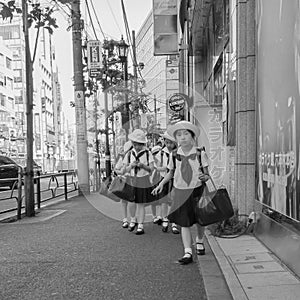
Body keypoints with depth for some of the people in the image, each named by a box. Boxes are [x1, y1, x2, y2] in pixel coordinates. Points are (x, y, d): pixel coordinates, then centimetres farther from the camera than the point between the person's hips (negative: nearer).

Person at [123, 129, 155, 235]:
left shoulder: (147, 154, -2)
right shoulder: (129, 154, 4)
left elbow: (151, 169, -4)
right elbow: (126, 170, 5)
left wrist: (143, 166, -22)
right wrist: (131, 165, -16)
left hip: (143, 181, -2)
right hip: (131, 180, 2)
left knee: (141, 204, 1)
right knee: (131, 203, -1)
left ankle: (140, 225, 13)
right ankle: (133, 219, 27)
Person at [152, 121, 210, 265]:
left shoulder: (200, 154, -9)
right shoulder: (174, 155, -3)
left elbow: (208, 174, -5)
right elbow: (171, 172, 13)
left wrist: (204, 177, -27)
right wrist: (161, 184, 4)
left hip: (197, 190, 0)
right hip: (180, 192, 1)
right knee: (184, 223, -2)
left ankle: (199, 241, 44)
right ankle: (188, 253, 2)